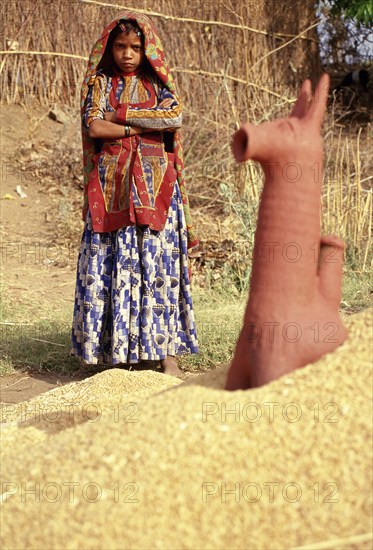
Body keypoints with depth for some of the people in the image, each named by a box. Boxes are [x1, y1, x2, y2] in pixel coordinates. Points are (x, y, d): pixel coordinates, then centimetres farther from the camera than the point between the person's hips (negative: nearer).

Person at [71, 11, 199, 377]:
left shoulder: (158, 84, 10)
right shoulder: (100, 83, 8)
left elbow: (175, 116, -10)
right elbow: (94, 127, -9)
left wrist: (122, 114, -9)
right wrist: (147, 124, -7)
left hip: (155, 185, 0)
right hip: (112, 185, 0)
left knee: (158, 263, -2)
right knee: (111, 264, -3)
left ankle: (166, 350, 2)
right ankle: (114, 349, 4)